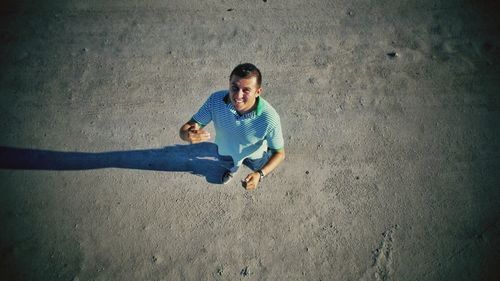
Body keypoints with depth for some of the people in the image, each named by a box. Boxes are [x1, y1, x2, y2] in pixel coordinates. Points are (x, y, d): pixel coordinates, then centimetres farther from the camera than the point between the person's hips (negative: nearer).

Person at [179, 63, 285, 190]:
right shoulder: (215, 100, -37)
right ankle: (232, 168, 71)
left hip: (254, 155, -1)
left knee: (259, 169, 31)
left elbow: (279, 153, -28)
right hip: (225, 150, 2)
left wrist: (260, 174, -45)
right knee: (231, 163, 35)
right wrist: (188, 134, -56)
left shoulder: (269, 118, -43)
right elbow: (185, 128, -31)